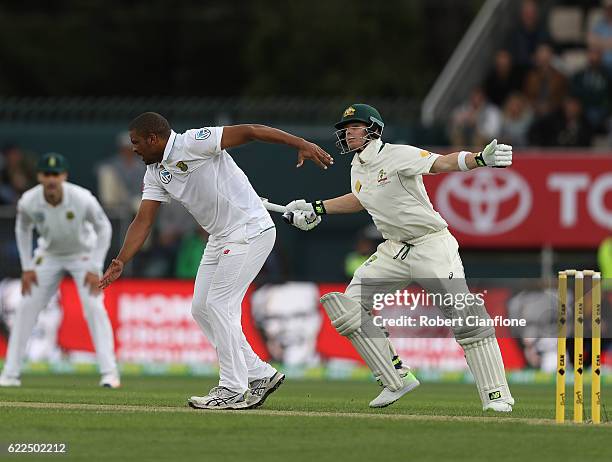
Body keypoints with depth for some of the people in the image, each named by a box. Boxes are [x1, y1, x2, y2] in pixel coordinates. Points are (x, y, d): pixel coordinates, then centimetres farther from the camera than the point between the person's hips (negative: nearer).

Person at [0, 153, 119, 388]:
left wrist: (95, 269, -17)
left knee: (94, 306, -17)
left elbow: (103, 228, -14)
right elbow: (23, 229, -1)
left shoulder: (82, 199, -31)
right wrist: (27, 268, -5)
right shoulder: (28, 201, -24)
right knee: (27, 307, -4)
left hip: (83, 254, -2)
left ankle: (109, 372, -12)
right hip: (49, 255, 2)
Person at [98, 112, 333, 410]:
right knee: (201, 309, 8)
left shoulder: (192, 143, -17)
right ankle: (259, 375, 15)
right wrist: (121, 262, -9)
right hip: (220, 238, 9)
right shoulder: (155, 173, 9)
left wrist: (301, 144, -30)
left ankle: (234, 391, -5)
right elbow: (143, 220, 5)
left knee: (218, 305, -12)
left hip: (251, 231, -9)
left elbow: (248, 131, -22)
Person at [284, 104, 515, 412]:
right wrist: (317, 208, 32)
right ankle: (397, 379, 2)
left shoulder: (397, 156, -15)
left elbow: (441, 163, -30)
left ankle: (497, 395, -11)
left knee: (464, 316, -16)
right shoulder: (358, 168, 9)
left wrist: (480, 159, -48)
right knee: (350, 306, -4)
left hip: (432, 245, -8)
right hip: (394, 252, 8)